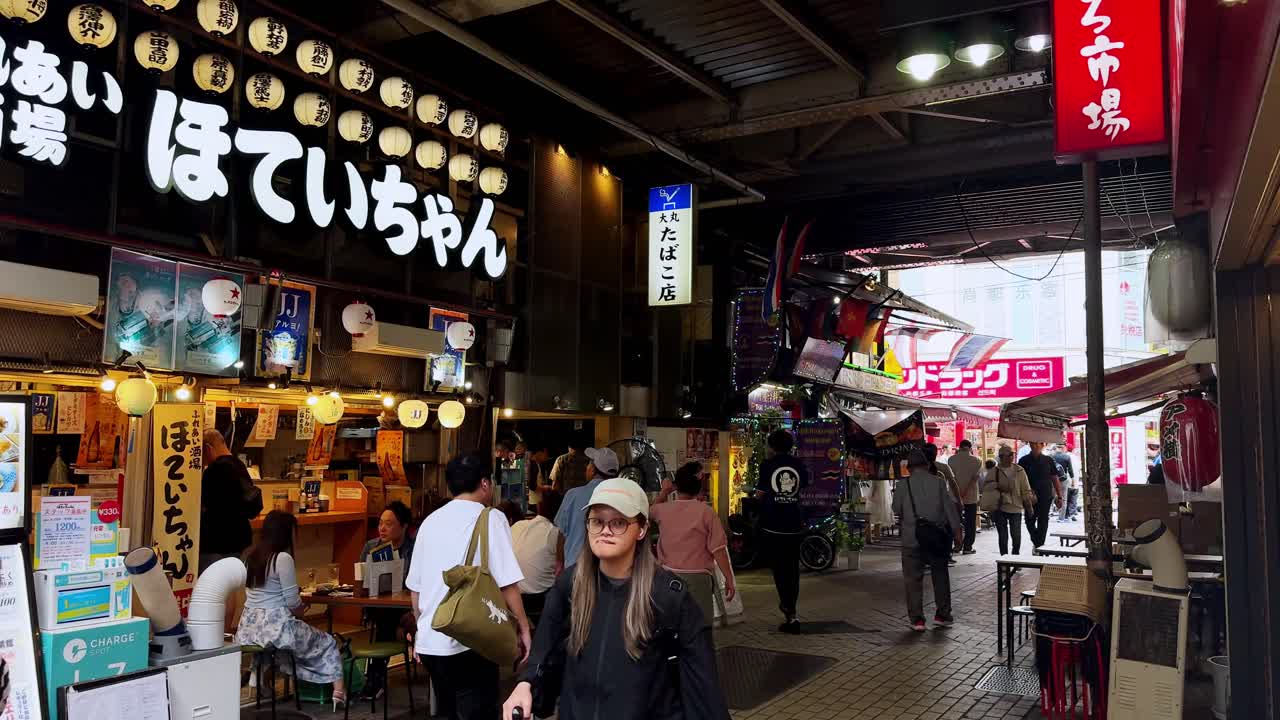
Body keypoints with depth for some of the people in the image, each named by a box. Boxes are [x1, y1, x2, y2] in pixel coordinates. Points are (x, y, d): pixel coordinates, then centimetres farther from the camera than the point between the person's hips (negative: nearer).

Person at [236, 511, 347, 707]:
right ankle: (339, 690, 5)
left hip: (249, 626, 7)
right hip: (275, 626, -7)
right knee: (327, 643, 13)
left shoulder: (251, 555, 8)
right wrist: (300, 610, 9)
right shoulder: (283, 558, -15)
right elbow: (293, 603, -13)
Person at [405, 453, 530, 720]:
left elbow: (415, 586, 15)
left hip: (429, 641, 6)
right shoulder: (490, 518, -7)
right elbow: (507, 584, -12)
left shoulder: (430, 521, 10)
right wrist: (524, 629, -2)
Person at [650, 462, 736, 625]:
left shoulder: (663, 510, 0)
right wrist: (729, 579, -6)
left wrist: (664, 492, 35)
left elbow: (651, 511, 27)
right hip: (697, 578, -3)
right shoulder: (706, 512, -10)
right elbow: (718, 549, -11)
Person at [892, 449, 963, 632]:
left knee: (913, 579, 4)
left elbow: (897, 510, 5)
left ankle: (917, 619, 2)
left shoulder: (903, 485, -3)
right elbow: (949, 507, -2)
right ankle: (942, 615, 20)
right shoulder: (938, 482, -1)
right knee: (940, 575, 16)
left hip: (911, 538, -1)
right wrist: (956, 531, 2)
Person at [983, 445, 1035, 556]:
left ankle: (1015, 556, 20)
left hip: (1016, 507, 0)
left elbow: (1026, 489, 6)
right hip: (1000, 508, 0)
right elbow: (985, 486, -1)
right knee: (1003, 536, 4)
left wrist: (1028, 504, -1)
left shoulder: (1019, 470, 5)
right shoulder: (994, 471, 3)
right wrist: (997, 485, -15)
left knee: (1017, 535, -1)